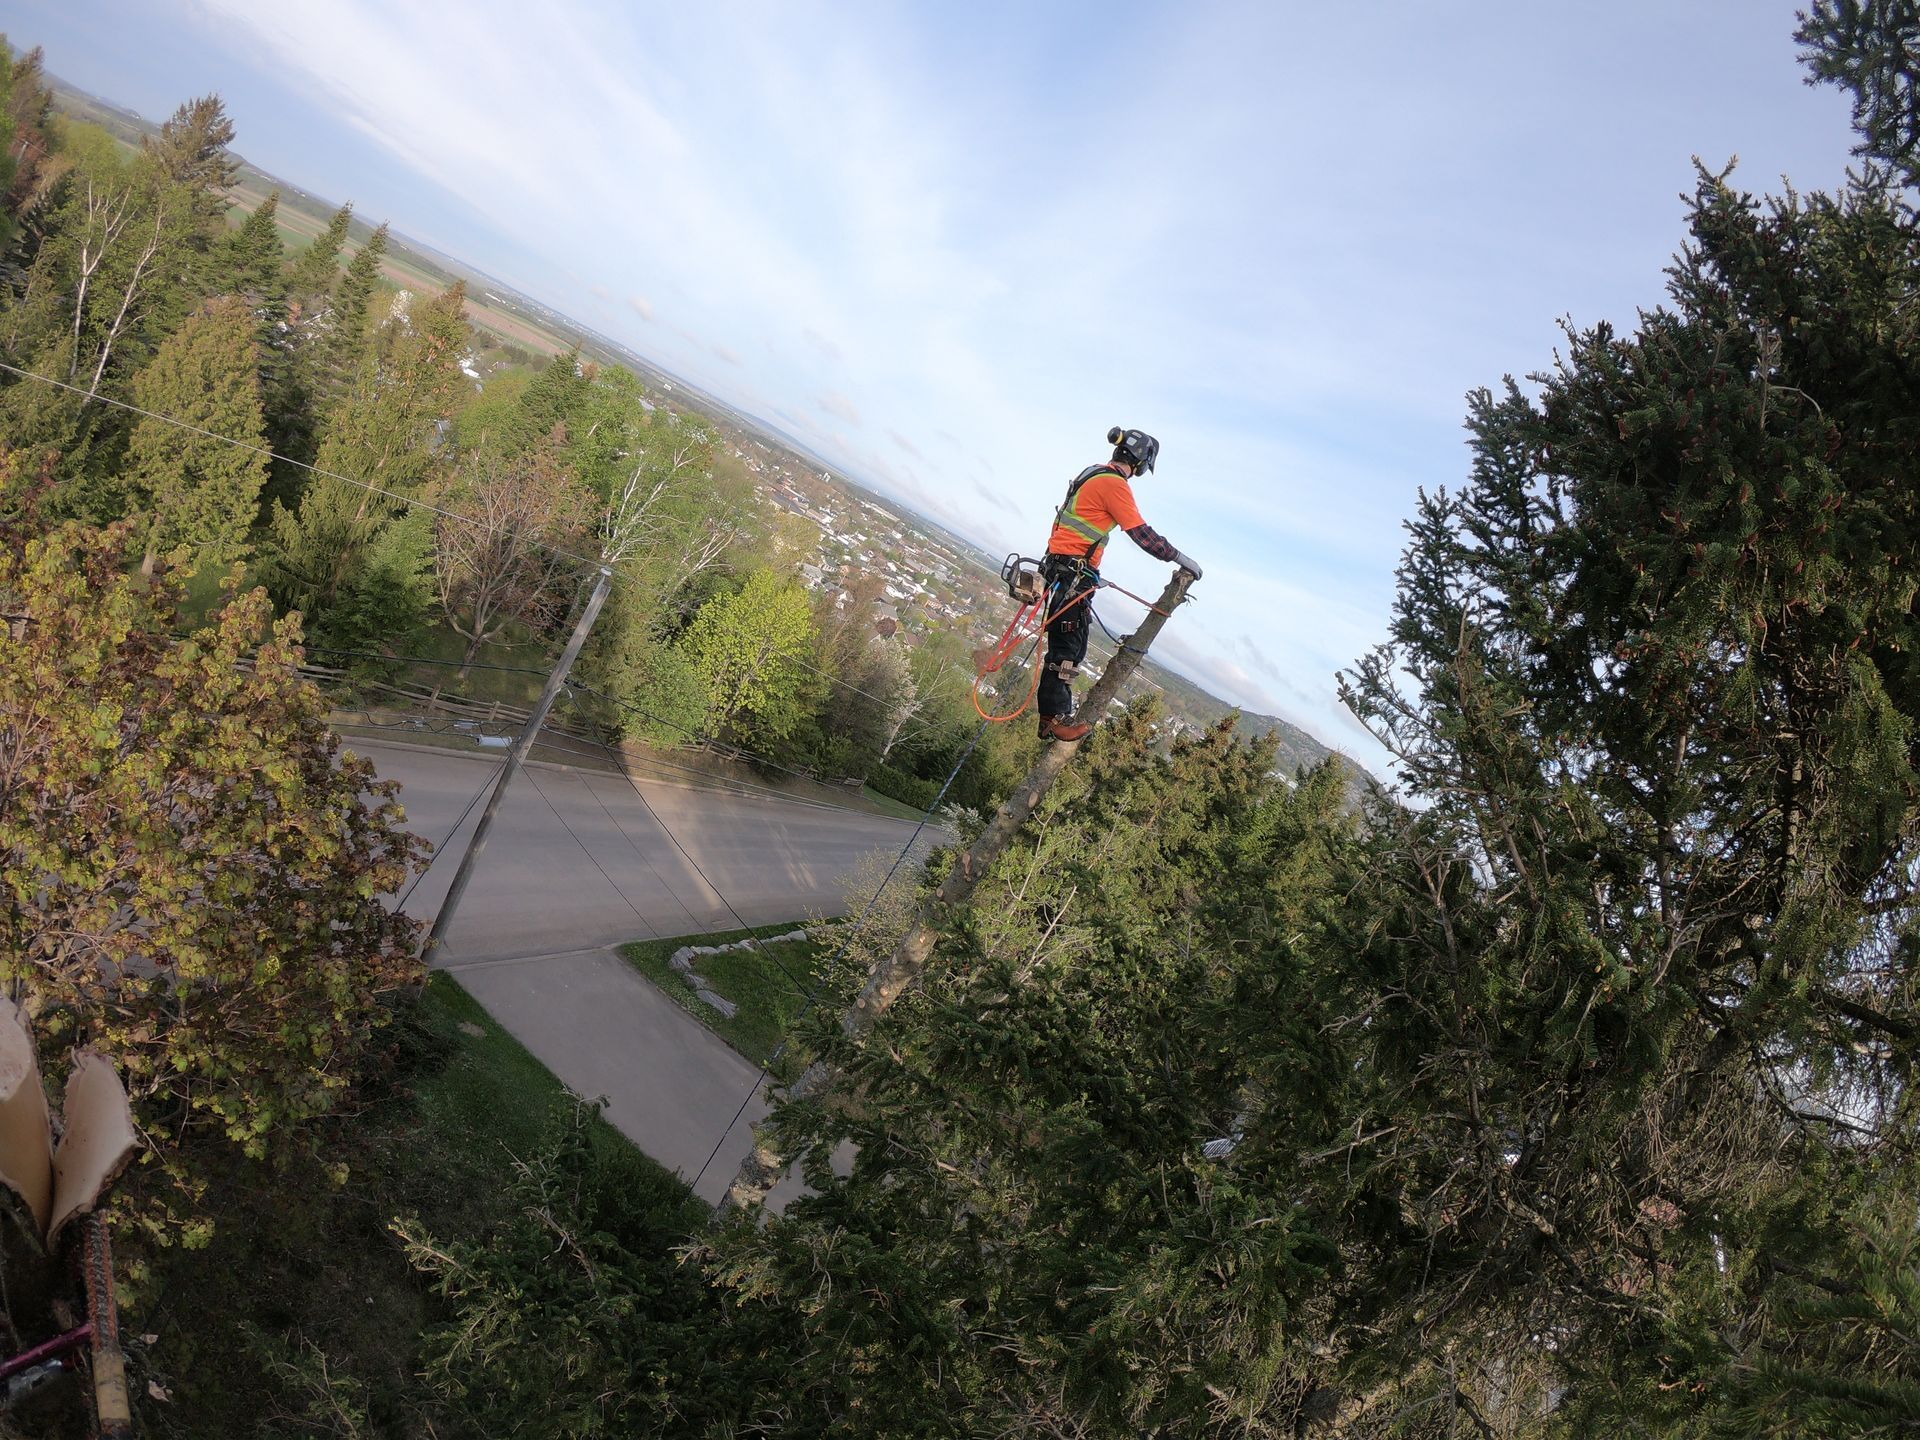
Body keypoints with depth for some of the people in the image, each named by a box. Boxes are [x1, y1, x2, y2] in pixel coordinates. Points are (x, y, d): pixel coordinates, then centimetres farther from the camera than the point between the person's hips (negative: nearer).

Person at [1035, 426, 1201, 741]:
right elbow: (1142, 534, -15)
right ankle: (1052, 718, -5)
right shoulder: (1114, 484, -13)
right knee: (1068, 647, -7)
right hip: (1074, 571, -10)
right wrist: (1180, 558, -7)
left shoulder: (1094, 474, 17)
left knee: (1068, 645, 11)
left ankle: (1058, 712, 14)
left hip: (1061, 565, 10)